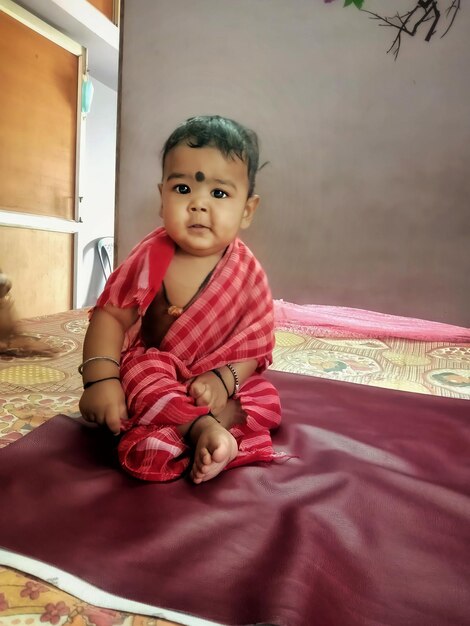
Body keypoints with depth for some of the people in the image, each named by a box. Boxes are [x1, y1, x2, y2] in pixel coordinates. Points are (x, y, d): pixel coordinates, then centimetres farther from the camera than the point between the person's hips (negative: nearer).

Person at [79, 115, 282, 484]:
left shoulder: (248, 273, -12)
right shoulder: (151, 258, -13)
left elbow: (255, 345, -9)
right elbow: (111, 316, -12)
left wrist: (223, 380, -26)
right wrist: (101, 379, -23)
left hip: (221, 379, 2)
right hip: (152, 369, -1)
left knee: (266, 401, -17)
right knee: (144, 376, -31)